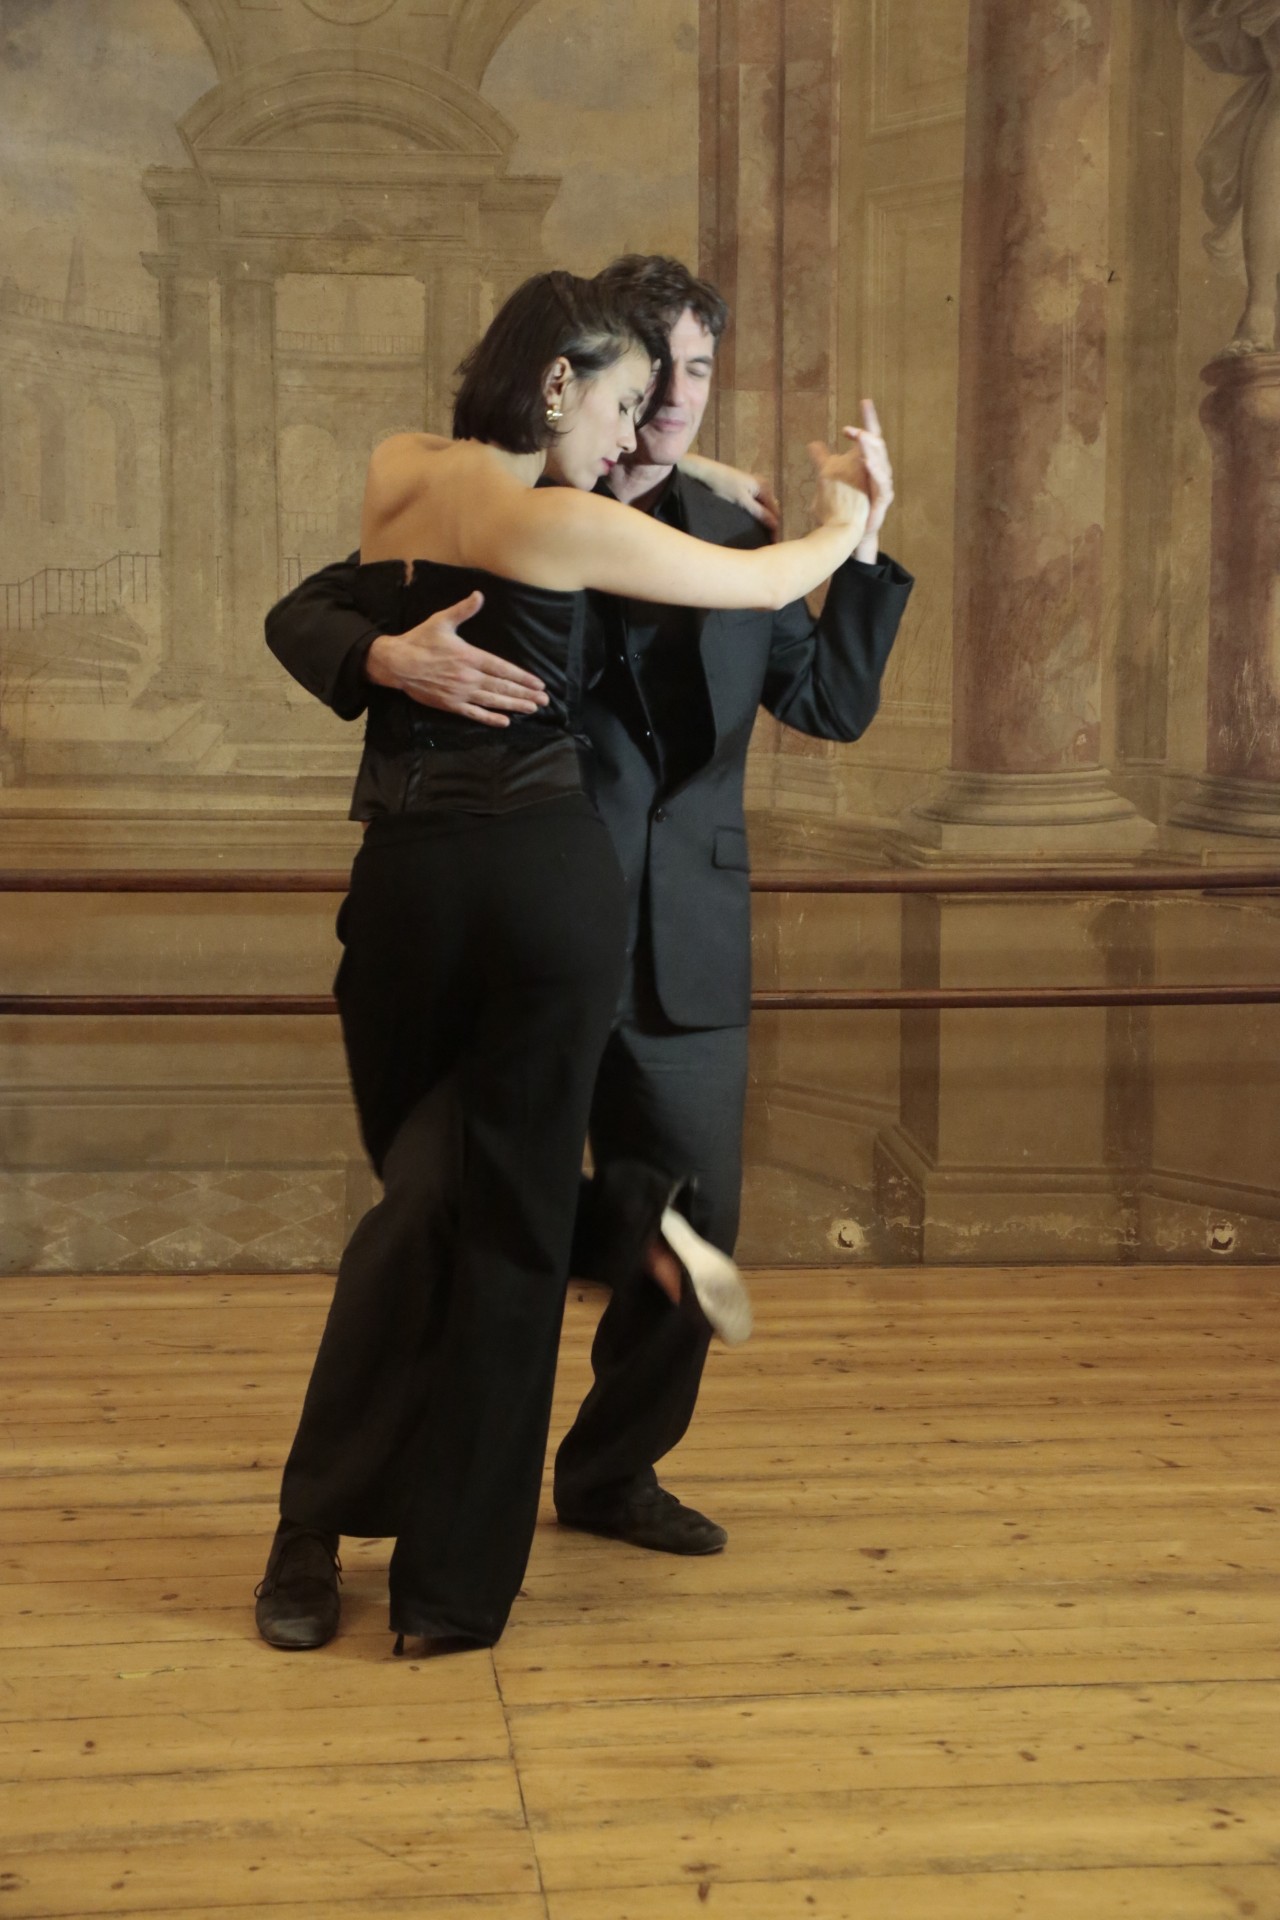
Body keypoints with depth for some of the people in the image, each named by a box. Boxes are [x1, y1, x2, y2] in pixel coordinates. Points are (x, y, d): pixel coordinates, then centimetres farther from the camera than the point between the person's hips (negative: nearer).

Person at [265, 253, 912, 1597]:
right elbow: (301, 615, -4)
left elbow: (834, 703, 8)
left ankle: (614, 1472, 30)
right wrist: (389, 658, -26)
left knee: (690, 1222, 8)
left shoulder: (737, 543, 10)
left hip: (683, 950, 4)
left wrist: (861, 538, -2)